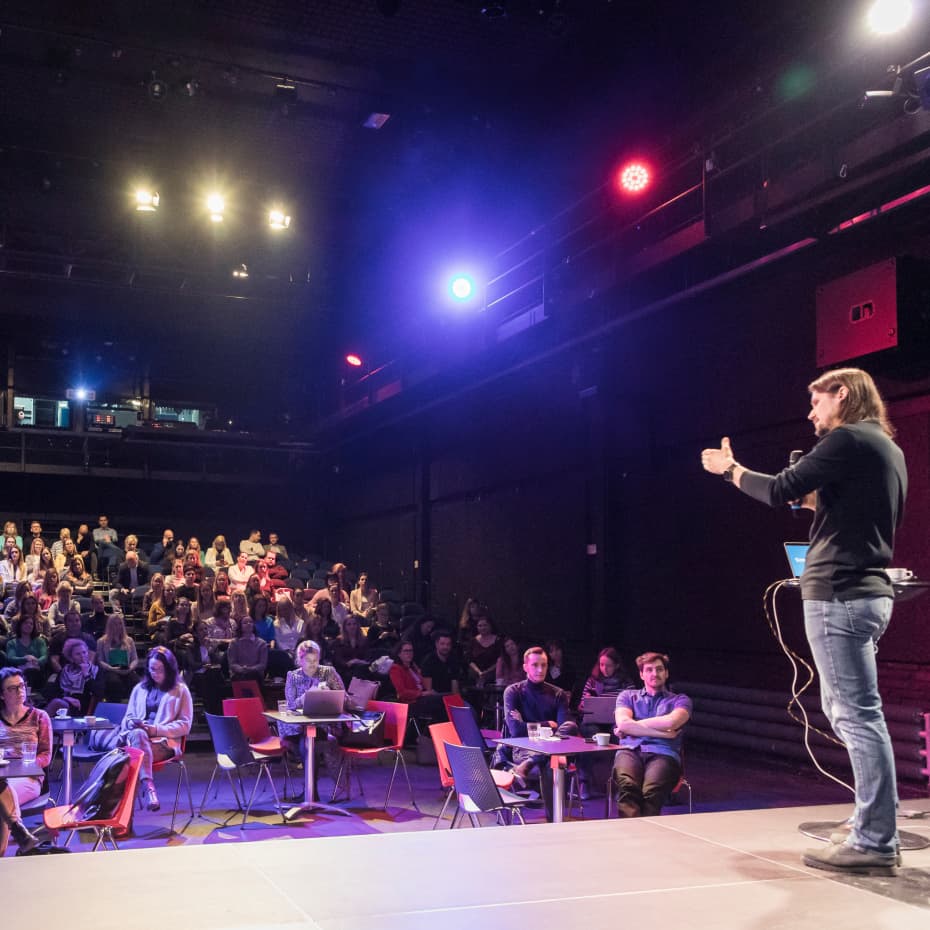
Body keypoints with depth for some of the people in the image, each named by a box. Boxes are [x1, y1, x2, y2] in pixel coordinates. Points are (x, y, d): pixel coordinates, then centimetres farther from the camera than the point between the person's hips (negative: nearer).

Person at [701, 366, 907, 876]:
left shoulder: (849, 440, -11)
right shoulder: (887, 448, 19)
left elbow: (778, 491, -13)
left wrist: (730, 469, 2)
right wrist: (817, 498, 16)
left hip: (838, 594, -10)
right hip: (867, 591, 10)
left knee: (858, 714, -8)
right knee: (843, 710, 17)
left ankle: (875, 841, -5)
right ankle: (872, 822, 22)